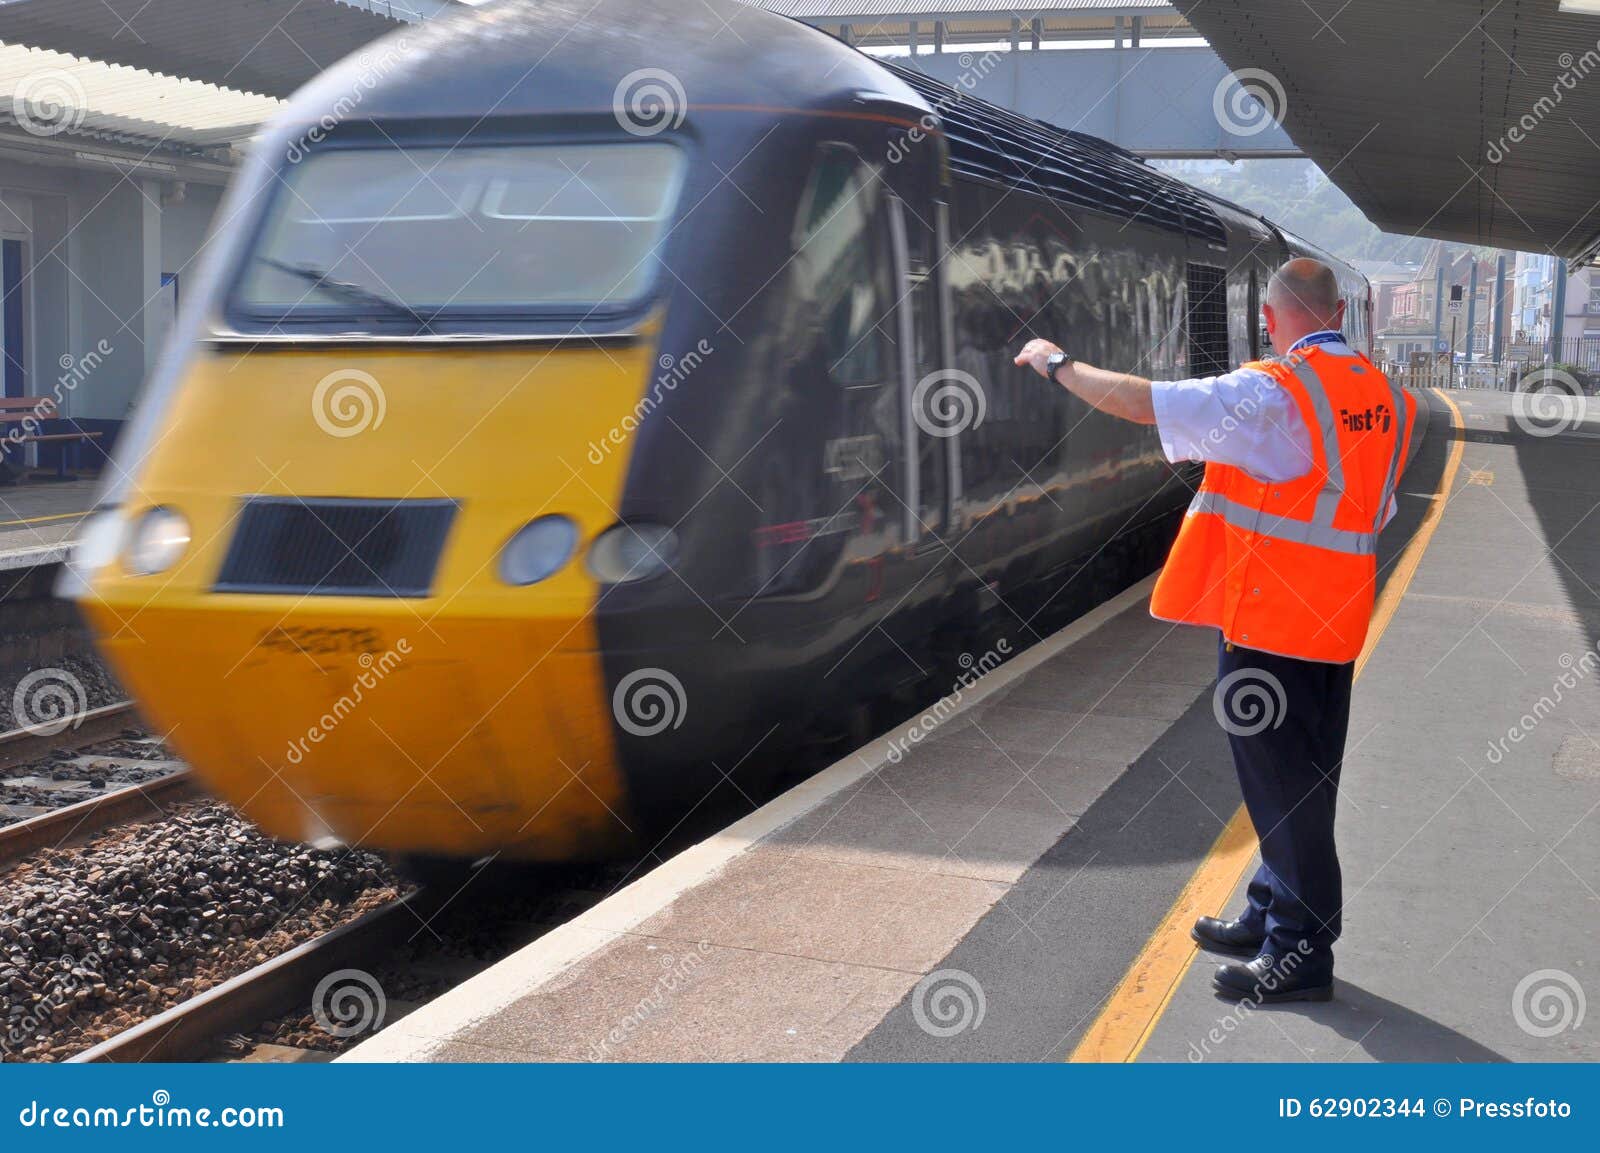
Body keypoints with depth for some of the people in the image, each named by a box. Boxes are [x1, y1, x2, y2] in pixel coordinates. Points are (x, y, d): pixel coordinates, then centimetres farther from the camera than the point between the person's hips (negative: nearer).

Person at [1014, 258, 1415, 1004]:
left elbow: (1140, 402, -19)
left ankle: (1301, 950, 6)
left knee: (1281, 782, 0)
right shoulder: (1386, 395, 6)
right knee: (1298, 777, 17)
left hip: (1267, 620, -8)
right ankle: (1271, 916, 31)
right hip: (1337, 623, 8)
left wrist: (1058, 364, -5)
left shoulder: (1272, 392, -17)